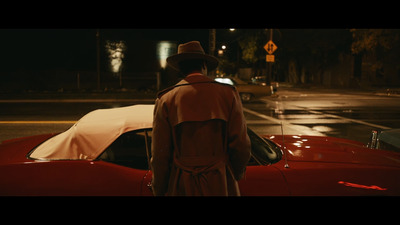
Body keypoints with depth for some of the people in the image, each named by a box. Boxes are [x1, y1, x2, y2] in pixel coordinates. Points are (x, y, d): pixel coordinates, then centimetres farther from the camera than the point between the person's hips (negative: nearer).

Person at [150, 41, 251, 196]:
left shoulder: (165, 100, -4)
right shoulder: (228, 94, -3)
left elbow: (160, 156, -4)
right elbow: (240, 146, -5)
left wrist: (159, 191, 8)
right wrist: (236, 176, 13)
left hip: (182, 187, 0)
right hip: (221, 185, 0)